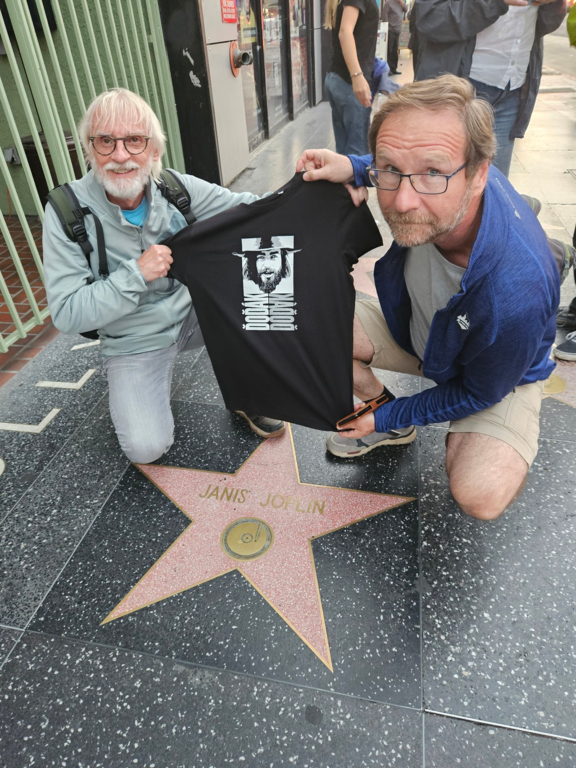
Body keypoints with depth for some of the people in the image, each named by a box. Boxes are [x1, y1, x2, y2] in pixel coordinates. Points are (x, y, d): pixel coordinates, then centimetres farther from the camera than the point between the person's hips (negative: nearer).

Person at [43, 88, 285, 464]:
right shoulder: (67, 213, -17)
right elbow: (66, 313, -19)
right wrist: (136, 273, -29)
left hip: (192, 314, 3)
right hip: (134, 344, -3)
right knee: (146, 448, -18)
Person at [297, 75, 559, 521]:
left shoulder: (514, 294, -42)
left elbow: (478, 393, -24)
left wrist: (389, 417, -12)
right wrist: (355, 168, -15)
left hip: (497, 374, -5)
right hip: (415, 330, 5)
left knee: (481, 498, -27)